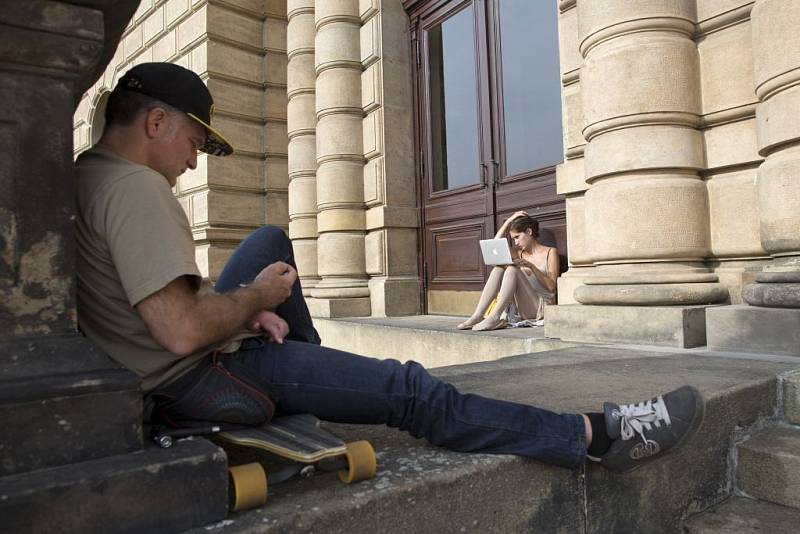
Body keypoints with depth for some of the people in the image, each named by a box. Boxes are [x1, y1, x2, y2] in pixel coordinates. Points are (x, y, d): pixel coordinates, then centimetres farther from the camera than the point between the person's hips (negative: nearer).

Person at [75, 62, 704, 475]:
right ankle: (598, 434, -5)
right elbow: (183, 331, -29)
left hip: (165, 371, 10)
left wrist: (243, 310, 4)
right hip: (200, 380, -10)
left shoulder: (82, 179, 11)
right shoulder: (137, 188, -21)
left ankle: (313, 371, 29)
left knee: (270, 241, 24)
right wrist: (255, 298, -10)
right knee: (410, 391, -13)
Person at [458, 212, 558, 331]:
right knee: (498, 268, -15)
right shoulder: (520, 253, 20)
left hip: (542, 306, -5)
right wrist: (508, 221, 7)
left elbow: (551, 285, -7)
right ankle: (477, 316, -27)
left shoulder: (550, 252, 5)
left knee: (512, 269, -26)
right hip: (522, 311, 5)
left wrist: (531, 266, -20)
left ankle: (495, 317, -38)